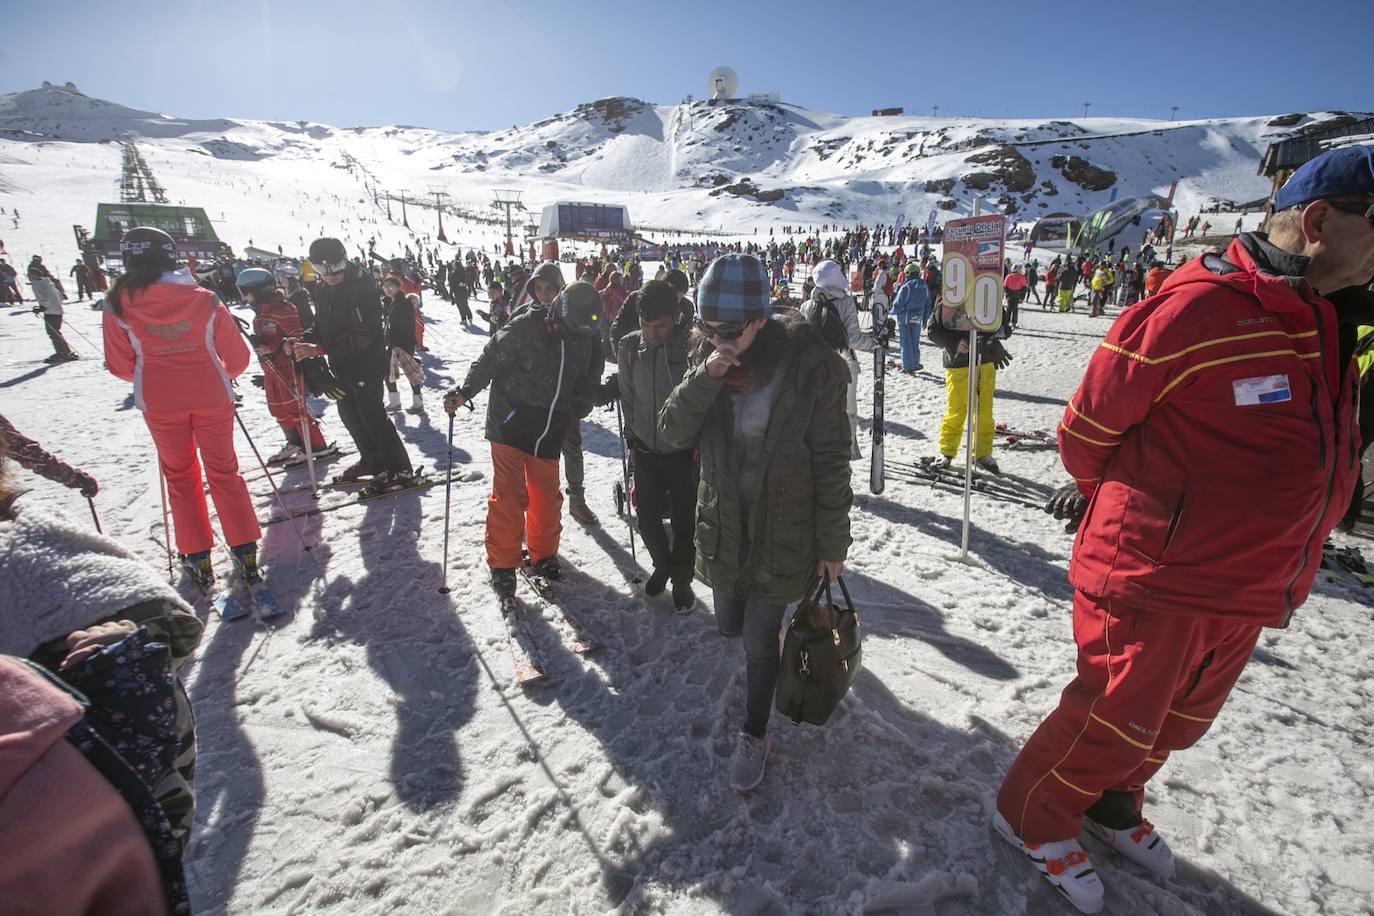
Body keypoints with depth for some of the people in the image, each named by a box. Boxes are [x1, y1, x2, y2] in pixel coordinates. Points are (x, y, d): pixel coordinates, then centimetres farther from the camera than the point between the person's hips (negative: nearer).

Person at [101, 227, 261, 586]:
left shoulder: (118, 305, -8)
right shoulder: (204, 300, -8)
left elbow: (120, 366, -1)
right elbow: (237, 356, -2)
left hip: (159, 403, 0)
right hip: (211, 398, 0)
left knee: (180, 475, 16)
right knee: (223, 471, 12)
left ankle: (197, 556, 19)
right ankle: (245, 550, 11)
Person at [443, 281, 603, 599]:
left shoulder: (586, 338, 1)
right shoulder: (523, 328, -17)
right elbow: (488, 361, -11)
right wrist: (464, 392, -21)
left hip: (549, 431, 5)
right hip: (510, 425, -4)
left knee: (547, 496, 11)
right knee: (509, 496, -3)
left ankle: (543, 555, 32)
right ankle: (503, 564, 13)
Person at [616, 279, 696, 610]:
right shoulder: (630, 345, -5)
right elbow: (627, 396, 7)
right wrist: (632, 438, 9)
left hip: (683, 449, -3)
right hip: (645, 449, 3)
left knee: (684, 520, 8)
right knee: (647, 516, 9)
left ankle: (682, 578, 32)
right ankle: (662, 564, 39)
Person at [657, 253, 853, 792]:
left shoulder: (811, 366, -19)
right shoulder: (709, 357, -7)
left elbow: (830, 461, -12)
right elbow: (671, 435, -13)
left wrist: (832, 542, -7)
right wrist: (707, 376, -29)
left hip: (783, 530, -4)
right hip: (722, 524, 4)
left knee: (759, 641, 8)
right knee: (729, 625, 21)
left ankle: (754, 736, 34)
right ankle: (771, 625, 57)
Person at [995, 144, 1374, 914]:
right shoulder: (1196, 309, -21)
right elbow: (1089, 428, -14)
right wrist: (1125, 510, 5)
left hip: (1247, 594, 8)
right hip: (1160, 582, -8)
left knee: (1178, 725, 23)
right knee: (1113, 724, 6)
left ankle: (1111, 803, 48)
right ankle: (1035, 816, 31)